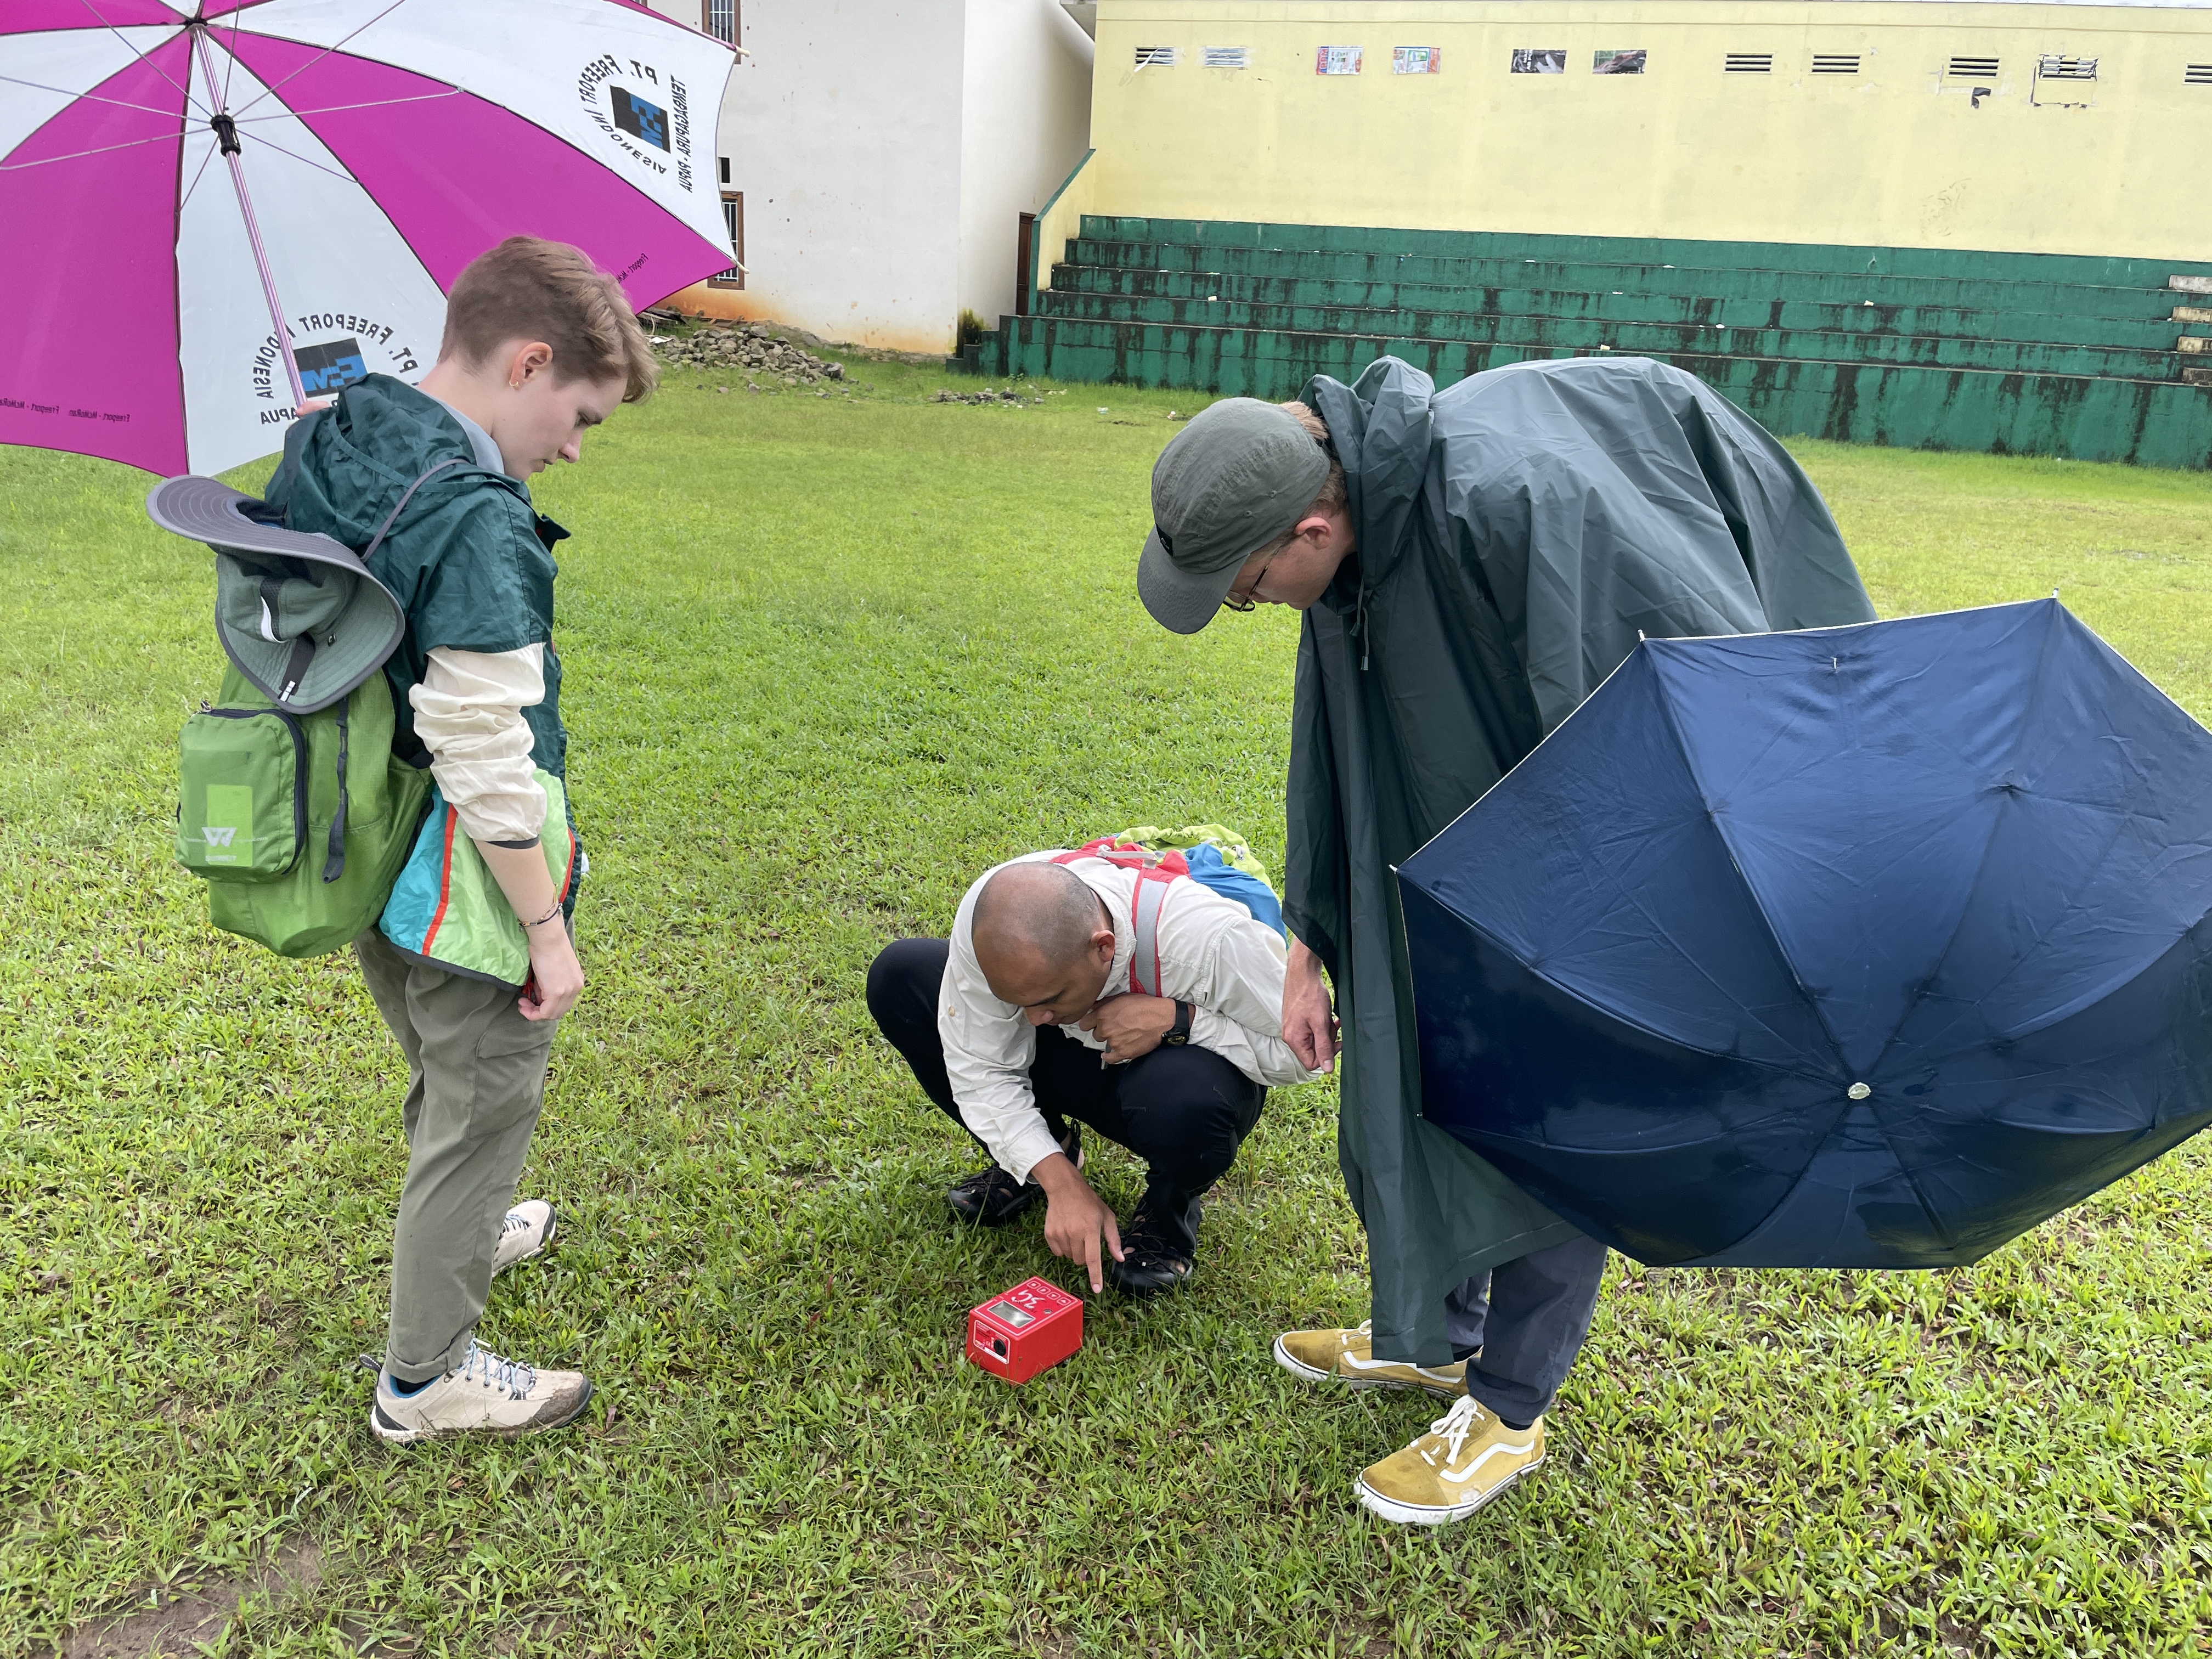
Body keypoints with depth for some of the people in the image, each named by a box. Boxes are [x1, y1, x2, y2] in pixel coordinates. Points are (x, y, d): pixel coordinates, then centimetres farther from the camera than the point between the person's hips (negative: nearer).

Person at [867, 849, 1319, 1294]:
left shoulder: (1209, 939, -39)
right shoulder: (989, 919, -30)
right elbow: (981, 1069, -20)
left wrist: (1176, 1019, -37)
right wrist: (1061, 1184, -27)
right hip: (1071, 1051, 4)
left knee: (1186, 1100, -43)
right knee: (899, 977, -13)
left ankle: (1169, 1208, -2)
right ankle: (1032, 1158, 6)